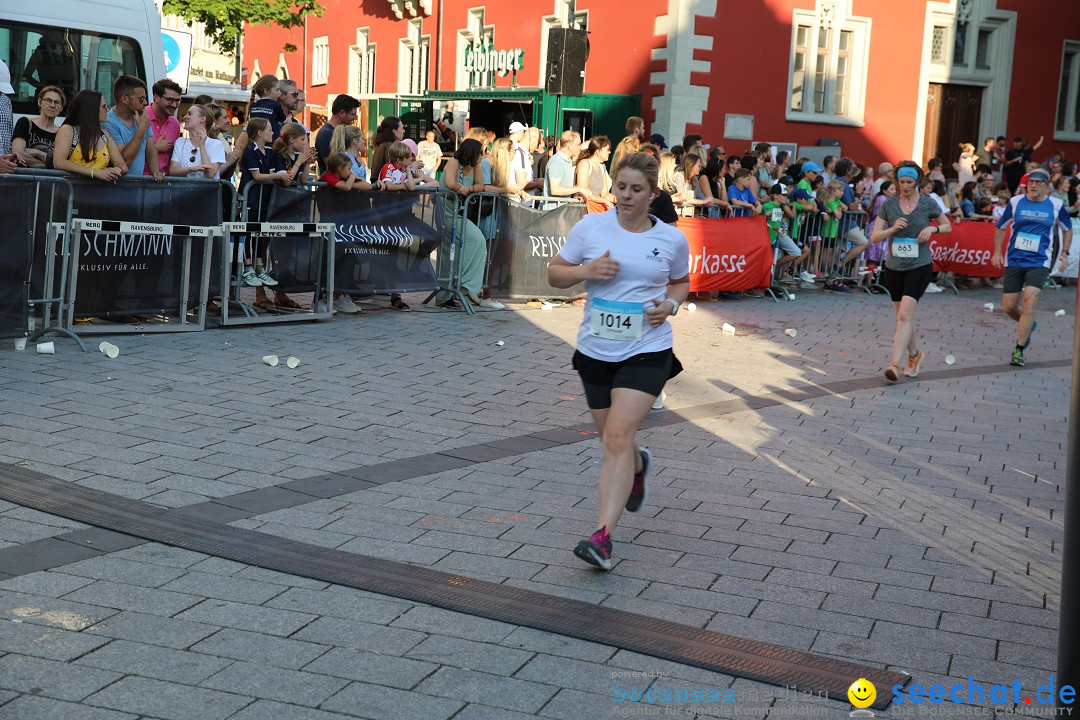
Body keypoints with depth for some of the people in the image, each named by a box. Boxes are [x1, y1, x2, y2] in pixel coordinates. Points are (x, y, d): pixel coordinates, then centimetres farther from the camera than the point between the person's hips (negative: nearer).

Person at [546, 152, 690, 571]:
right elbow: (554, 273, 5)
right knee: (611, 438, 15)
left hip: (647, 351, -3)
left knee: (618, 437, -17)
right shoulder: (590, 227, -1)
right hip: (595, 350, 3)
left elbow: (680, 282, 17)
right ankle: (638, 465, 53)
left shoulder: (672, 239, 0)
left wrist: (670, 304, -5)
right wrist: (585, 271, -15)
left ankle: (602, 537, -19)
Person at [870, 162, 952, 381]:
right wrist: (892, 229, -19)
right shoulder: (888, 204, 0)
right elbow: (875, 236, -1)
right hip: (894, 267, 3)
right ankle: (915, 355, 35)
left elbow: (948, 227, 10)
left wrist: (933, 228, -11)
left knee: (904, 315, -18)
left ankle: (895, 364, -23)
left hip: (919, 266, -3)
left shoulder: (928, 204, -3)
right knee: (903, 316, 11)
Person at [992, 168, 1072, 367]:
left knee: (1029, 302, -18)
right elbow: (1000, 227, 13)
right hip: (1014, 260, 2)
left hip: (1039, 262, -2)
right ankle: (1028, 325, 37)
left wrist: (1064, 253, 8)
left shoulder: (1056, 205, 0)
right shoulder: (1016, 202, 0)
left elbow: (1067, 229, 16)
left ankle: (1019, 350, -10)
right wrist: (997, 252, 6)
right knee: (1009, 306, 3)